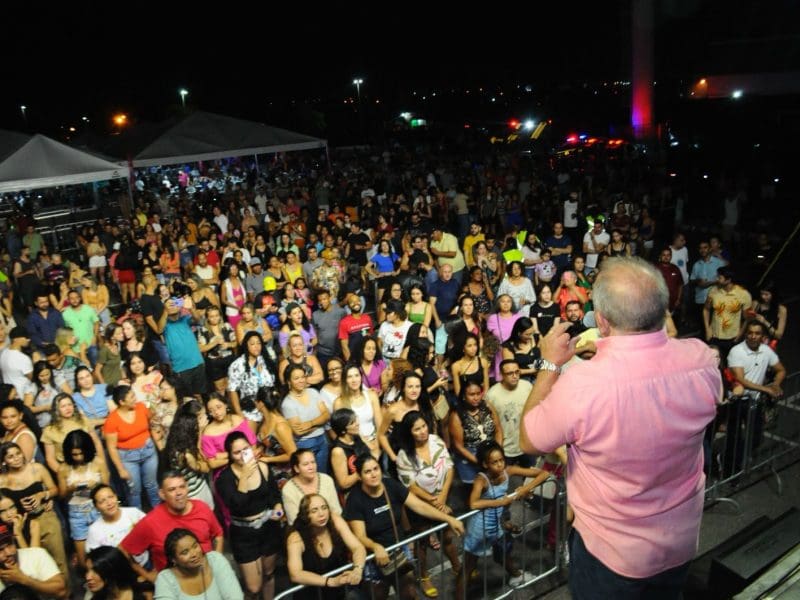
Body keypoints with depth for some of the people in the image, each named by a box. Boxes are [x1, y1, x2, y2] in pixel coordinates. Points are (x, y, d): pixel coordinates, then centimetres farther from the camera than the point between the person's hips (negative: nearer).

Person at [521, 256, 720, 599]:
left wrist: (550, 364, -12)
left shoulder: (581, 384, -36)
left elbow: (528, 441, -16)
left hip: (612, 552, -4)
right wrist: (612, 351, 7)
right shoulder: (702, 359, -22)